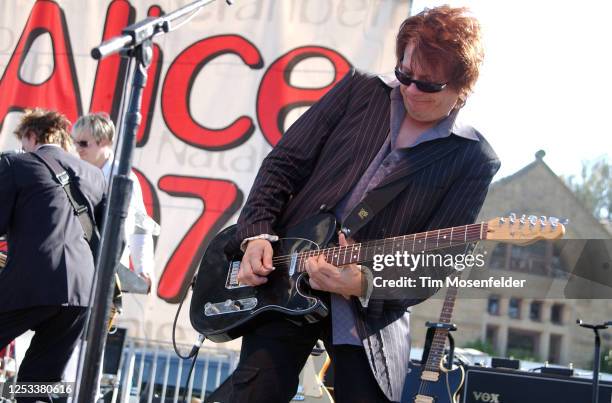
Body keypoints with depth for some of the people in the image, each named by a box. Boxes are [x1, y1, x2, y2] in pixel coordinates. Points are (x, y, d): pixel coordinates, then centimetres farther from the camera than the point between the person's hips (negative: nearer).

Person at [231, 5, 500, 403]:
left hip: (371, 312, -1)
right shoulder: (360, 91, 4)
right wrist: (258, 235, -8)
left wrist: (364, 284, -25)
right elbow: (284, 163, 5)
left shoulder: (474, 160, -4)